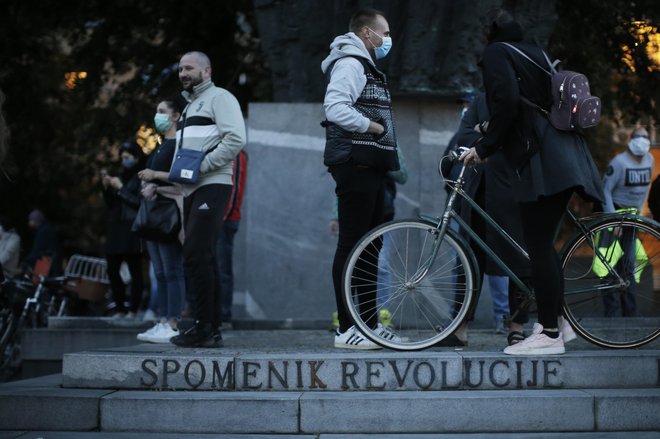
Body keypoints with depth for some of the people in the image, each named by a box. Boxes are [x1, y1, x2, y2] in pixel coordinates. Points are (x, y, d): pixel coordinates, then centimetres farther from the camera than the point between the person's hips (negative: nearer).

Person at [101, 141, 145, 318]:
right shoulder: (122, 176, 20)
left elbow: (139, 202, -12)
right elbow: (111, 204, 21)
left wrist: (121, 189, -9)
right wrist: (106, 187, 6)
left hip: (132, 230, -7)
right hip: (116, 230, 7)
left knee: (134, 270, -7)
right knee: (112, 269, 3)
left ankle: (133, 310, -7)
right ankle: (119, 308, 8)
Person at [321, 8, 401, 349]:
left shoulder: (367, 67, 24)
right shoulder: (350, 63, -9)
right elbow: (335, 107, -23)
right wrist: (371, 125, -14)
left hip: (370, 167, 10)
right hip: (355, 166, -10)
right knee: (352, 244, -10)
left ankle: (370, 323, 16)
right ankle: (347, 329, -9)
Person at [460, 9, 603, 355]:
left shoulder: (496, 53, 0)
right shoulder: (534, 53, 24)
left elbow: (507, 103, -16)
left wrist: (484, 148, -8)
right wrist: (489, 142, 27)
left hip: (542, 161, -9)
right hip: (565, 157, 9)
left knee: (538, 246, -7)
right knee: (543, 243, 16)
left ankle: (549, 334, -6)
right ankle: (557, 321, 21)